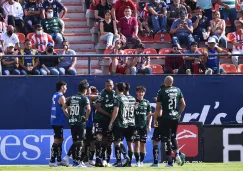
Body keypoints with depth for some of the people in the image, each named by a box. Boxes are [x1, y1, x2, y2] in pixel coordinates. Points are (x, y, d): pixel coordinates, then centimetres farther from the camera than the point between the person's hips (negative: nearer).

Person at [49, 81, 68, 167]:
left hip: (55, 121, 9)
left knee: (60, 140, 15)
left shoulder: (55, 96, 13)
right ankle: (52, 161, -11)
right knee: (57, 141, -9)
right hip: (58, 122, -9)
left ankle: (59, 160, 18)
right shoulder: (61, 97, -13)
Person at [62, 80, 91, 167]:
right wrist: (86, 117, -8)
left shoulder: (72, 97, 11)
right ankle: (78, 161, -5)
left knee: (74, 141, 13)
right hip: (80, 122, -6)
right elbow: (88, 109, -22)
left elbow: (64, 107, 13)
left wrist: (69, 116, 15)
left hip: (72, 122, 6)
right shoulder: (84, 98, -6)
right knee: (80, 141, -3)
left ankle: (75, 160, 15)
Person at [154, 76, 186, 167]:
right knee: (173, 137, 21)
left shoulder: (161, 92, -8)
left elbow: (158, 107, -8)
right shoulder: (178, 90, 5)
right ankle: (177, 154, -1)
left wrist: (155, 119, 1)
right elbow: (183, 104, 6)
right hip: (175, 118, 4)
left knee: (167, 139, 1)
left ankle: (170, 161, 0)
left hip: (166, 118, -4)